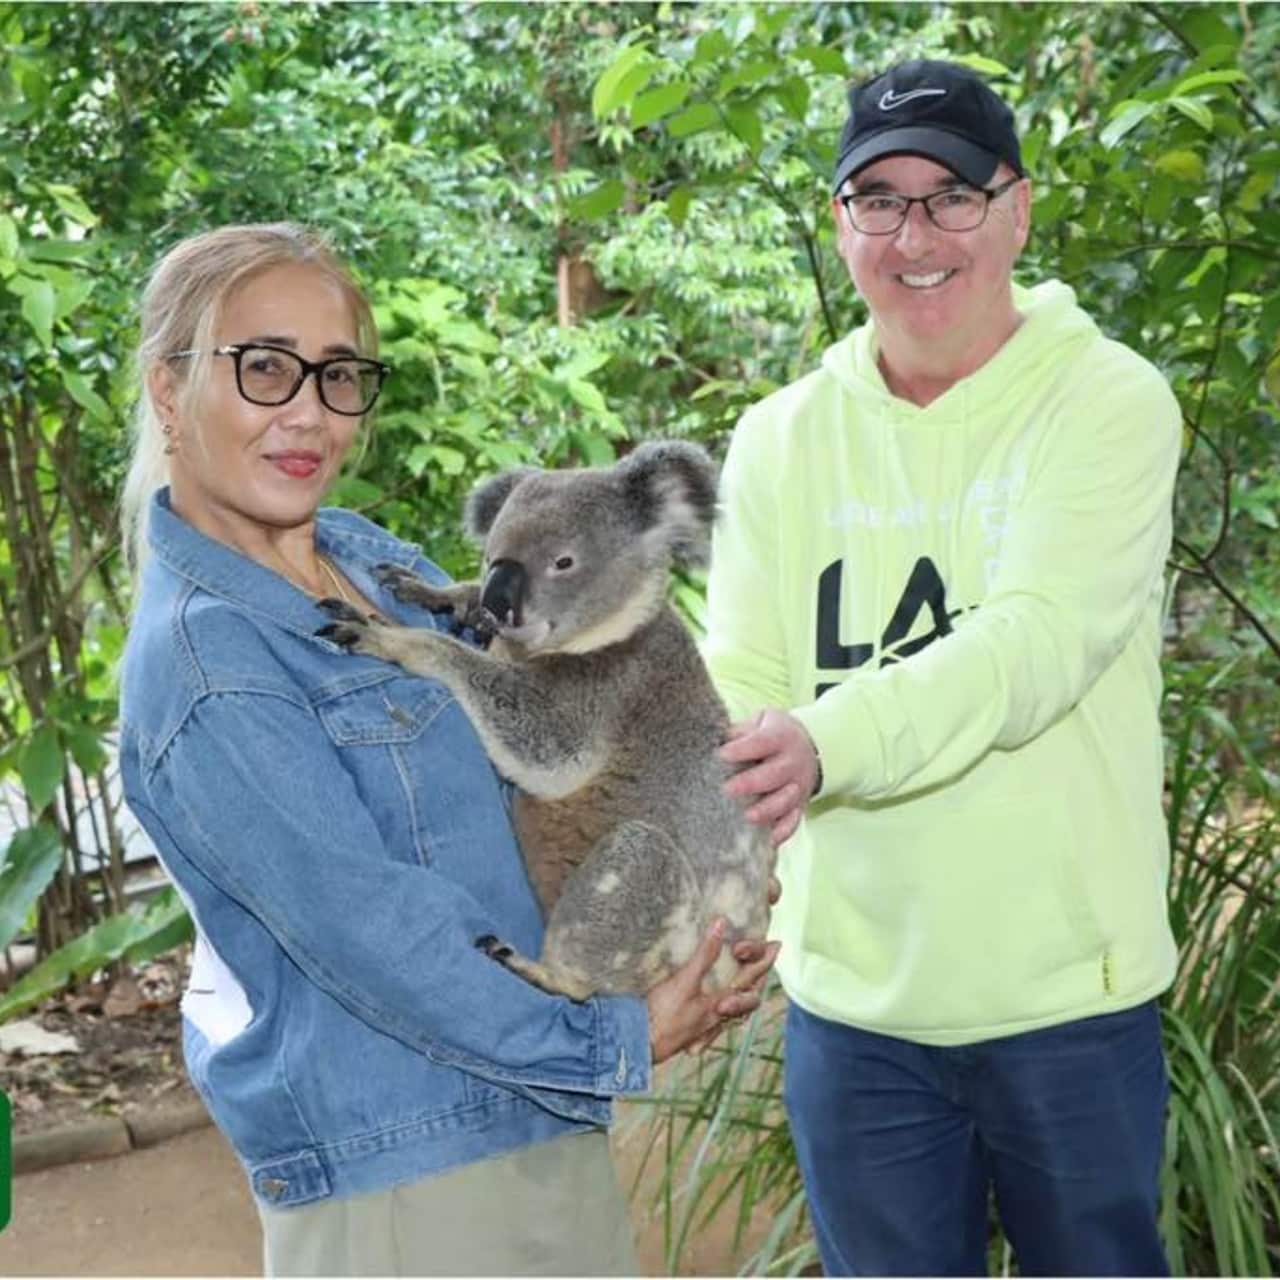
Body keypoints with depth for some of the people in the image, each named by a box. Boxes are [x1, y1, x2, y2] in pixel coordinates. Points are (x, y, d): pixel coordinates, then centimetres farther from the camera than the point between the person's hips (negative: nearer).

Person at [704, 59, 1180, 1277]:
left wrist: (828, 741, -37)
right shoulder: (782, 438, 3)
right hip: (851, 998, 3)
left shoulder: (1108, 400, -8)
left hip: (1066, 994, -3)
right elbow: (738, 689, -3)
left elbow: (1035, 647, -22)